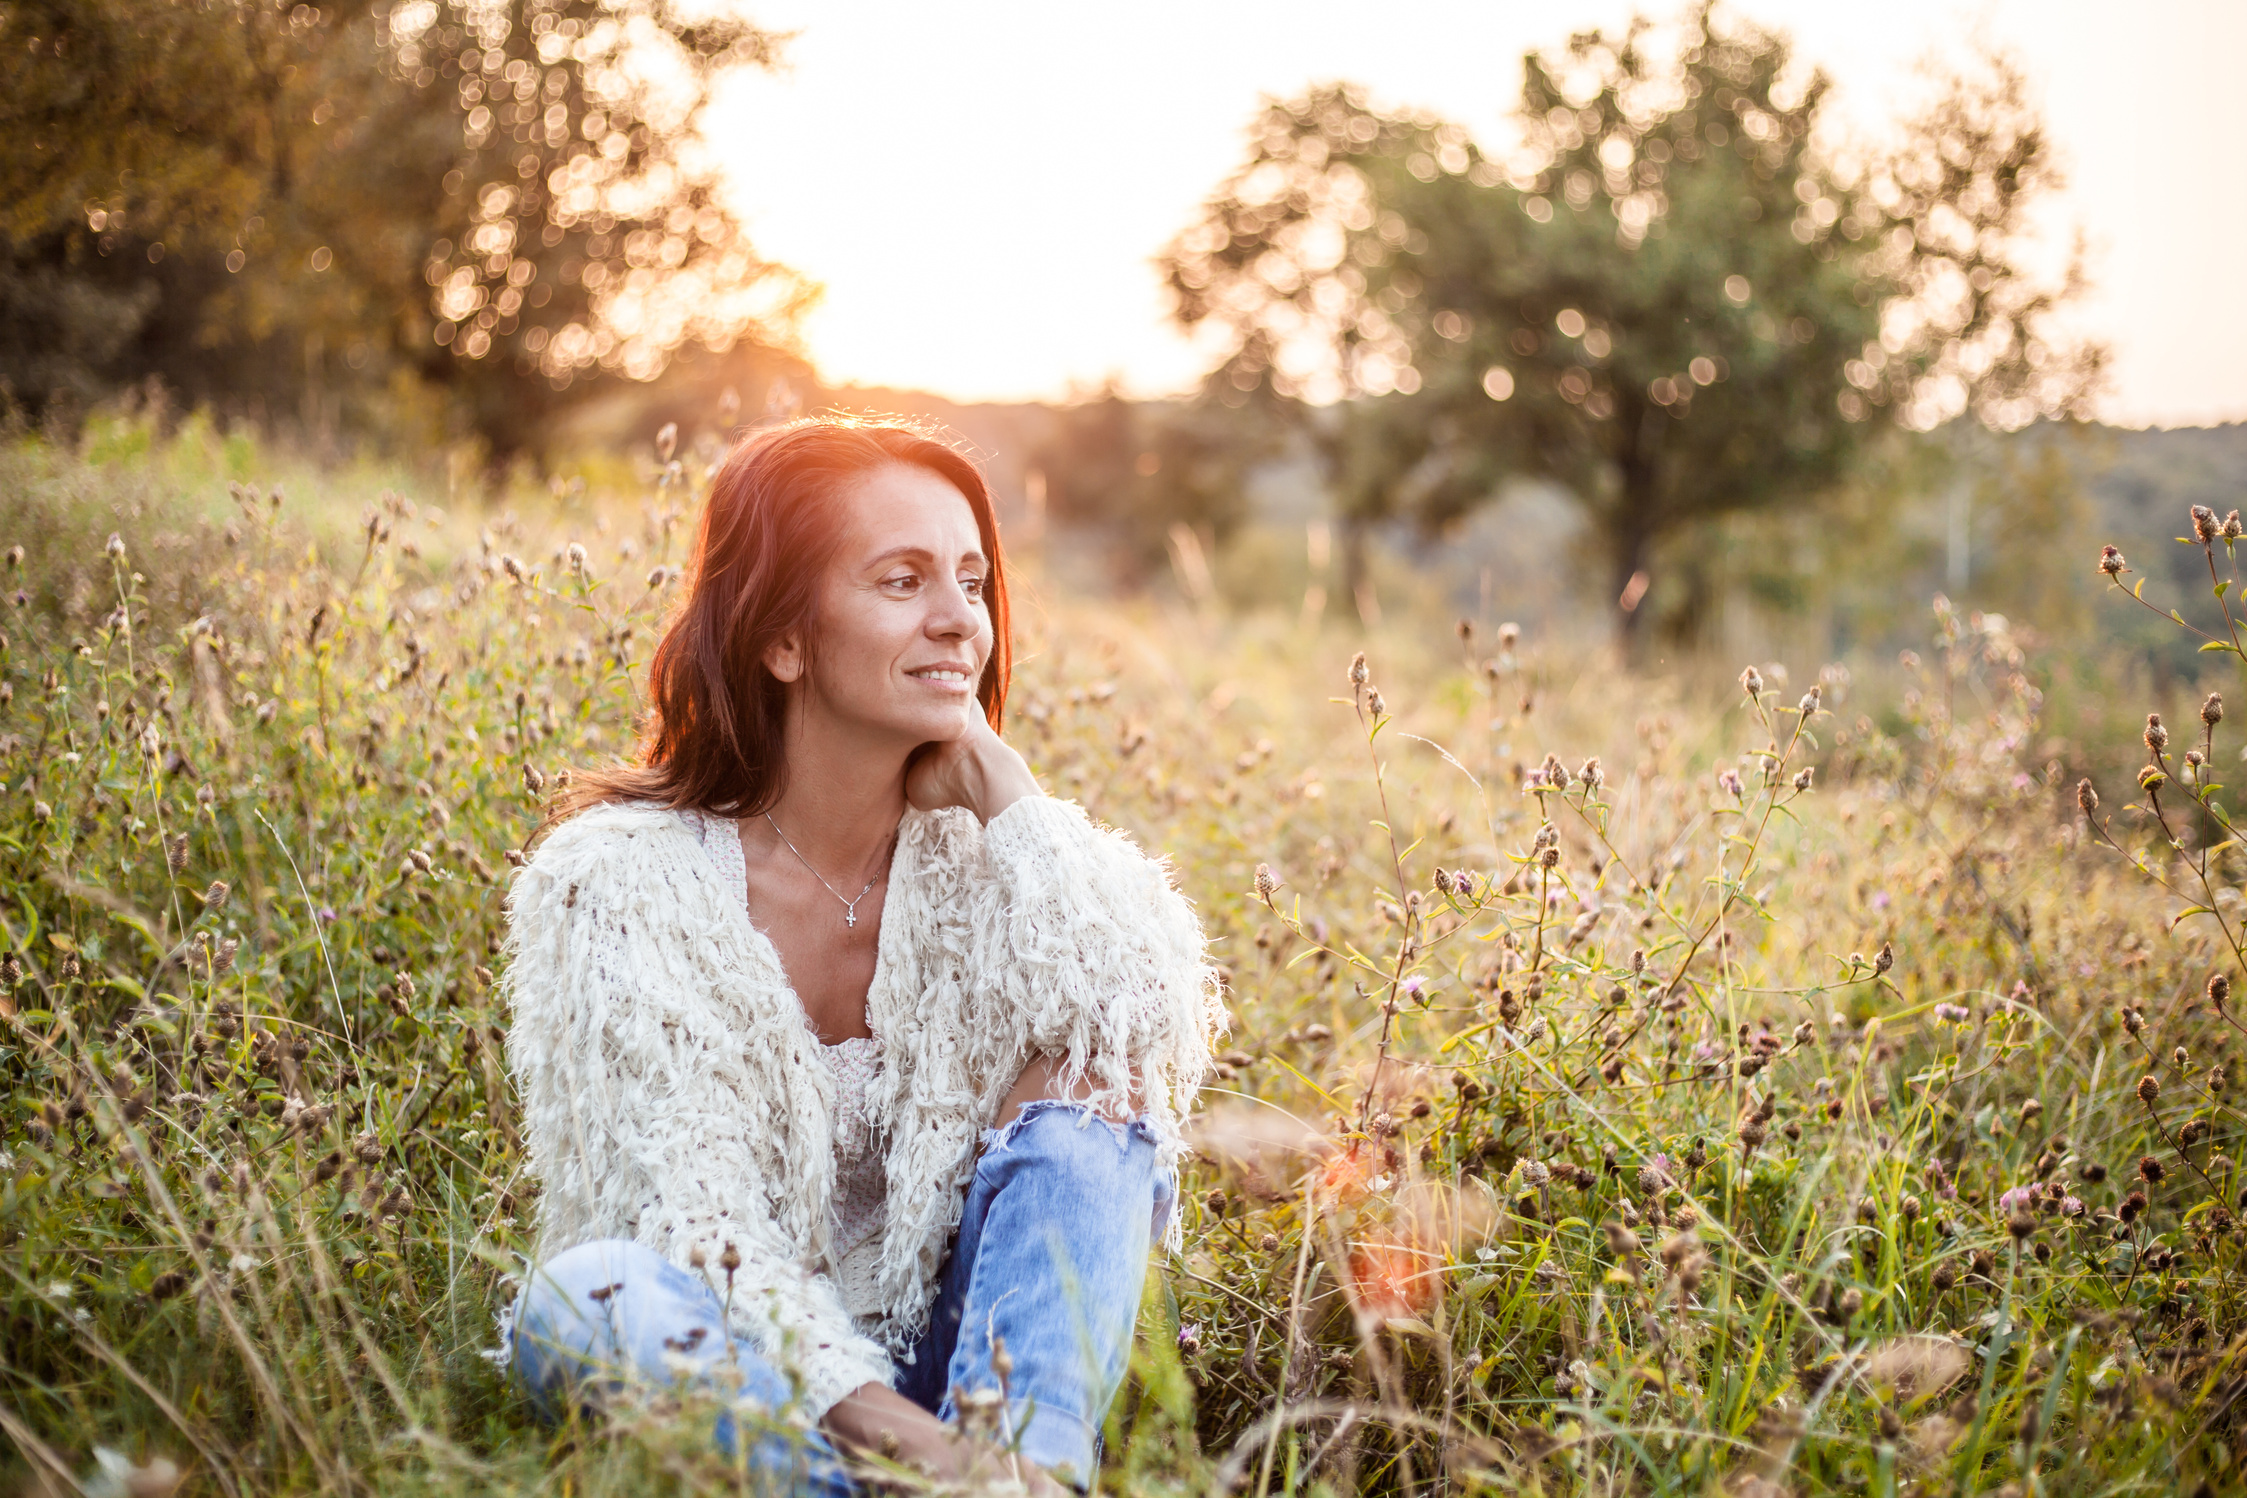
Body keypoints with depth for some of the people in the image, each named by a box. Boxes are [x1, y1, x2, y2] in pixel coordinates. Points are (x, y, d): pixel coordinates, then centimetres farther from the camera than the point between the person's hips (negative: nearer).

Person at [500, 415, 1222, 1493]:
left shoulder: (978, 857, 3)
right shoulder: (618, 879, -7)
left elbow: (1161, 1031, -17)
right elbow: (687, 1216, -16)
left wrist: (999, 788, -10)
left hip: (965, 1370, 2)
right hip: (742, 1384, -2)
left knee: (1080, 1094, -20)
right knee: (592, 1295, -31)